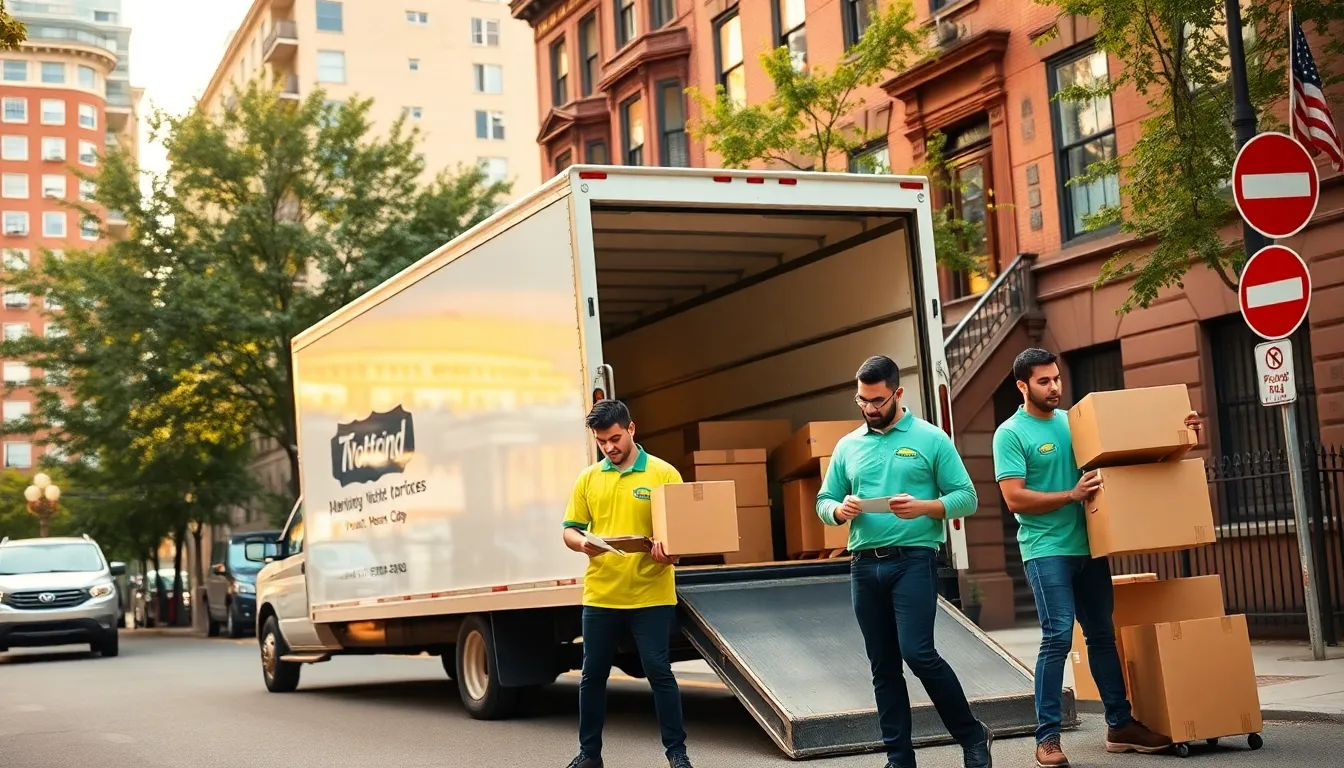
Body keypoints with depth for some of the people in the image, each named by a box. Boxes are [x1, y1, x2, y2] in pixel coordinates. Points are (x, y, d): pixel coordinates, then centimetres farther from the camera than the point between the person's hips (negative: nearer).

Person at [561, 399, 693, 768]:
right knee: (593, 675, 10)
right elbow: (570, 530, 10)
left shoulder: (663, 473, -2)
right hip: (600, 595, 4)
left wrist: (669, 549, -22)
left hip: (651, 595, -3)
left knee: (659, 672, -1)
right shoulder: (588, 478, 8)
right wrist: (583, 543, -12)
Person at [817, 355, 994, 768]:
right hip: (865, 565, 5)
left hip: (913, 560, -5)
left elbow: (966, 497, -2)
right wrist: (841, 510, -9)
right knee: (883, 667, 7)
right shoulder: (847, 446, 11)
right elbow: (823, 503, 15)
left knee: (918, 653, -13)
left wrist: (924, 507, -19)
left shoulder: (930, 439, 0)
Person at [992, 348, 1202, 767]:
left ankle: (1121, 724, 21)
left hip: (1088, 546, 6)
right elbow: (1015, 498, -14)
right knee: (1058, 637, -12)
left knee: (1103, 635, 11)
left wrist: (1176, 433, 8)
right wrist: (1072, 496, -19)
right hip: (1046, 549, -6)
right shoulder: (1011, 433, -6)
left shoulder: (1075, 420, 11)